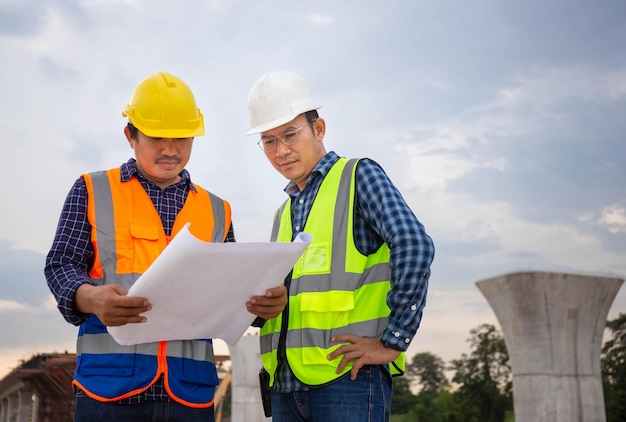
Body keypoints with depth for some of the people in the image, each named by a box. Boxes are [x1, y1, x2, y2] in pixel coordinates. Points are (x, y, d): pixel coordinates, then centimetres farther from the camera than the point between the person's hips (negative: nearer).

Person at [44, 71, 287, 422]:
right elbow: (61, 264, 1)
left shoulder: (216, 210, 17)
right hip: (111, 386, -2)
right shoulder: (93, 191, 9)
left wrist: (261, 303, -7)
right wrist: (91, 298, -21)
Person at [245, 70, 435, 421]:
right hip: (287, 384, 7)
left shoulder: (359, 177, 0)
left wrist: (393, 341, -16)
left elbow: (415, 246, -14)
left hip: (348, 376, -7)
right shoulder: (285, 212, 21)